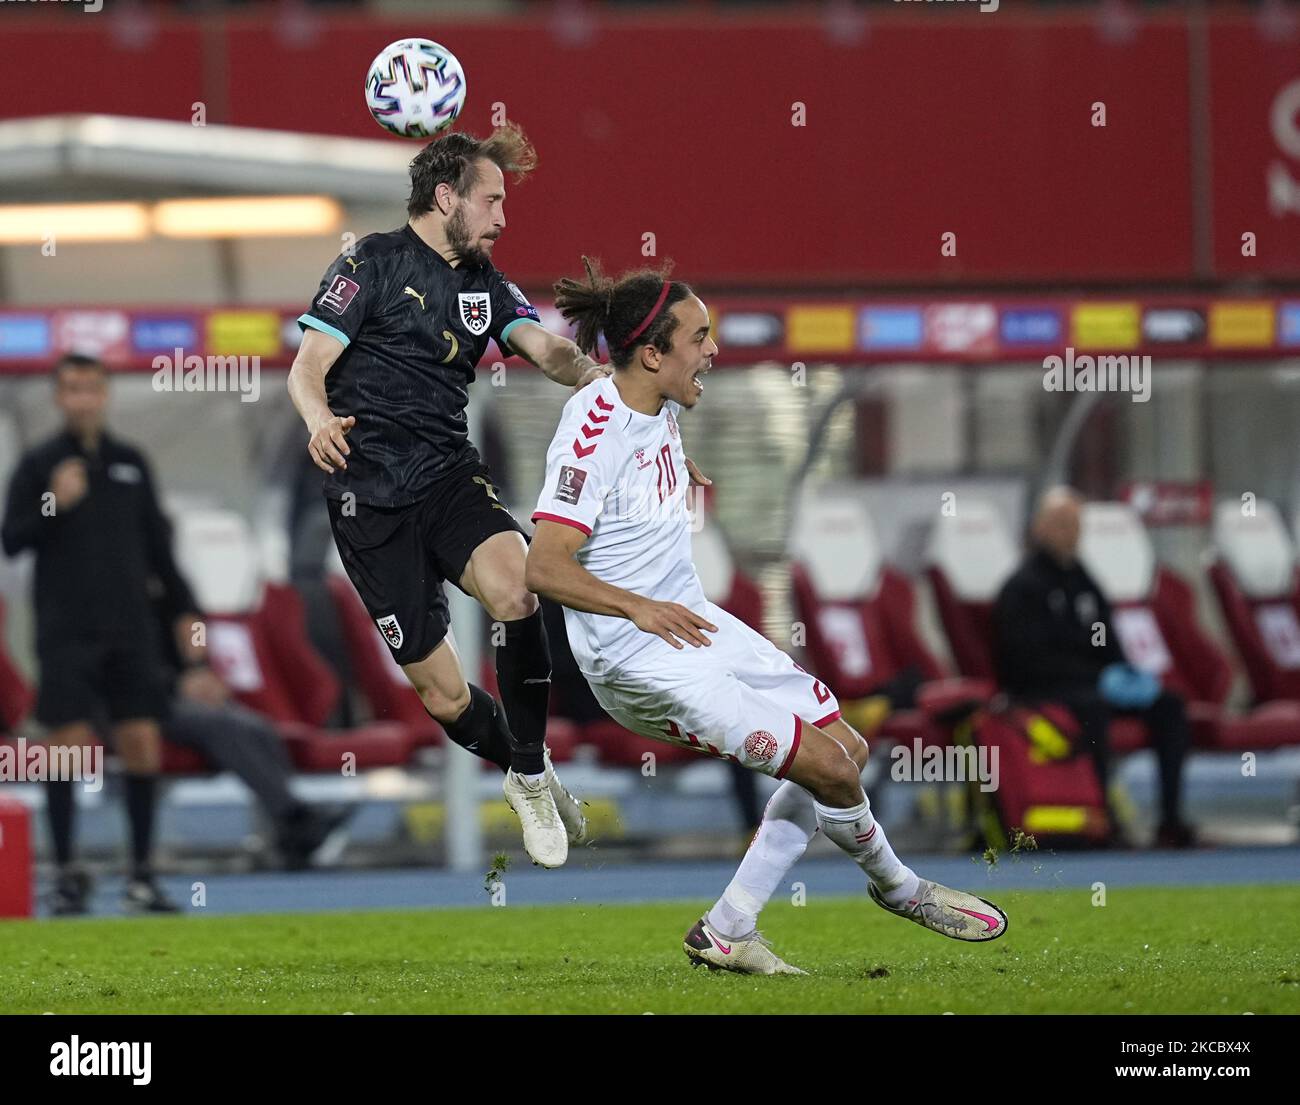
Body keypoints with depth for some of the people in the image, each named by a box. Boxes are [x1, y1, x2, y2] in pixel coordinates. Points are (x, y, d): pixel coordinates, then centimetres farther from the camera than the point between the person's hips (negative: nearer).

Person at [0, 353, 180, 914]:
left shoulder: (131, 462, 12)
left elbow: (157, 541, 17)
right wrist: (53, 505, -19)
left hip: (131, 631, 3)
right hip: (67, 635, -3)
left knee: (143, 747, -1)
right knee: (67, 746, -6)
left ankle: (142, 874, 7)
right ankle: (67, 873, 3)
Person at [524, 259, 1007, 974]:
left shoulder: (658, 405, 3)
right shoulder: (594, 433, -24)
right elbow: (543, 567, -29)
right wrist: (638, 608, -38)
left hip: (688, 617, 10)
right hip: (637, 661, -10)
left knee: (845, 746, 10)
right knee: (828, 767, -12)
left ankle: (725, 933, 12)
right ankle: (897, 888, 18)